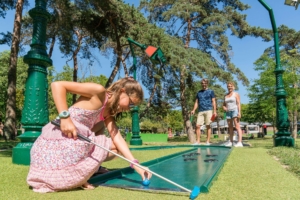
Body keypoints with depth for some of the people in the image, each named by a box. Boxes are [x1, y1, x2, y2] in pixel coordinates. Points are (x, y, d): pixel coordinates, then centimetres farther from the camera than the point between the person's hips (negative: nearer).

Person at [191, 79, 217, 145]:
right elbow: (196, 102, 16)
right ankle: (198, 141, 0)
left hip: (208, 110, -3)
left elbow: (213, 102, 3)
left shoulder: (211, 92, 8)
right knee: (197, 125, -5)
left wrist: (215, 111, -7)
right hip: (200, 111, 3)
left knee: (208, 126, -2)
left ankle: (208, 141, 4)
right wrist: (193, 110, 2)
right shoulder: (199, 92, 18)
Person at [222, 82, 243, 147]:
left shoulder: (236, 94, 2)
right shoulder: (226, 95, 17)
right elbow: (224, 104, 23)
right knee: (230, 127, 11)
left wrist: (239, 112, -17)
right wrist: (224, 108, 0)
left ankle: (240, 142, -18)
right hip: (228, 112, 6)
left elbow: (238, 104, -6)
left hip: (235, 111, -6)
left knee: (237, 126, -13)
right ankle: (230, 141, 19)